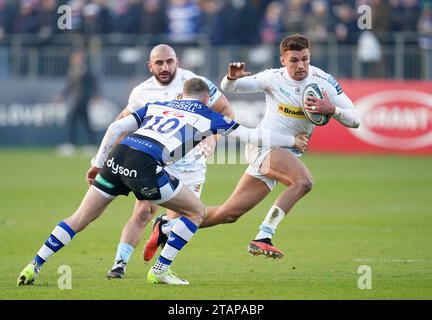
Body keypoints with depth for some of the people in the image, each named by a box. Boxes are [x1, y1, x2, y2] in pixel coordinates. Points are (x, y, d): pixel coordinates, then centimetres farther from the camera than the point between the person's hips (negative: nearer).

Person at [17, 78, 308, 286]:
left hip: (117, 158, 5)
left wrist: (98, 163, 25)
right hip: (145, 166, -5)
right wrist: (292, 140, 31)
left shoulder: (156, 106, 29)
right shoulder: (206, 116, 19)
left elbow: (116, 127, 20)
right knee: (196, 211, 12)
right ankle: (160, 270, 10)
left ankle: (34, 266, 13)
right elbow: (252, 135, 19)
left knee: (82, 217, 18)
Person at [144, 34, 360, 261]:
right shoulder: (273, 78, -7)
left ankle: (166, 227, 20)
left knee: (230, 213, 6)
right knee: (303, 181, -32)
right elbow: (228, 88, 4)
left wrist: (332, 109, -24)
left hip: (288, 154, 4)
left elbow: (354, 120, -4)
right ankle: (263, 238, -29)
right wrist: (232, 77, -20)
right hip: (263, 145, -4)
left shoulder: (324, 81, -2)